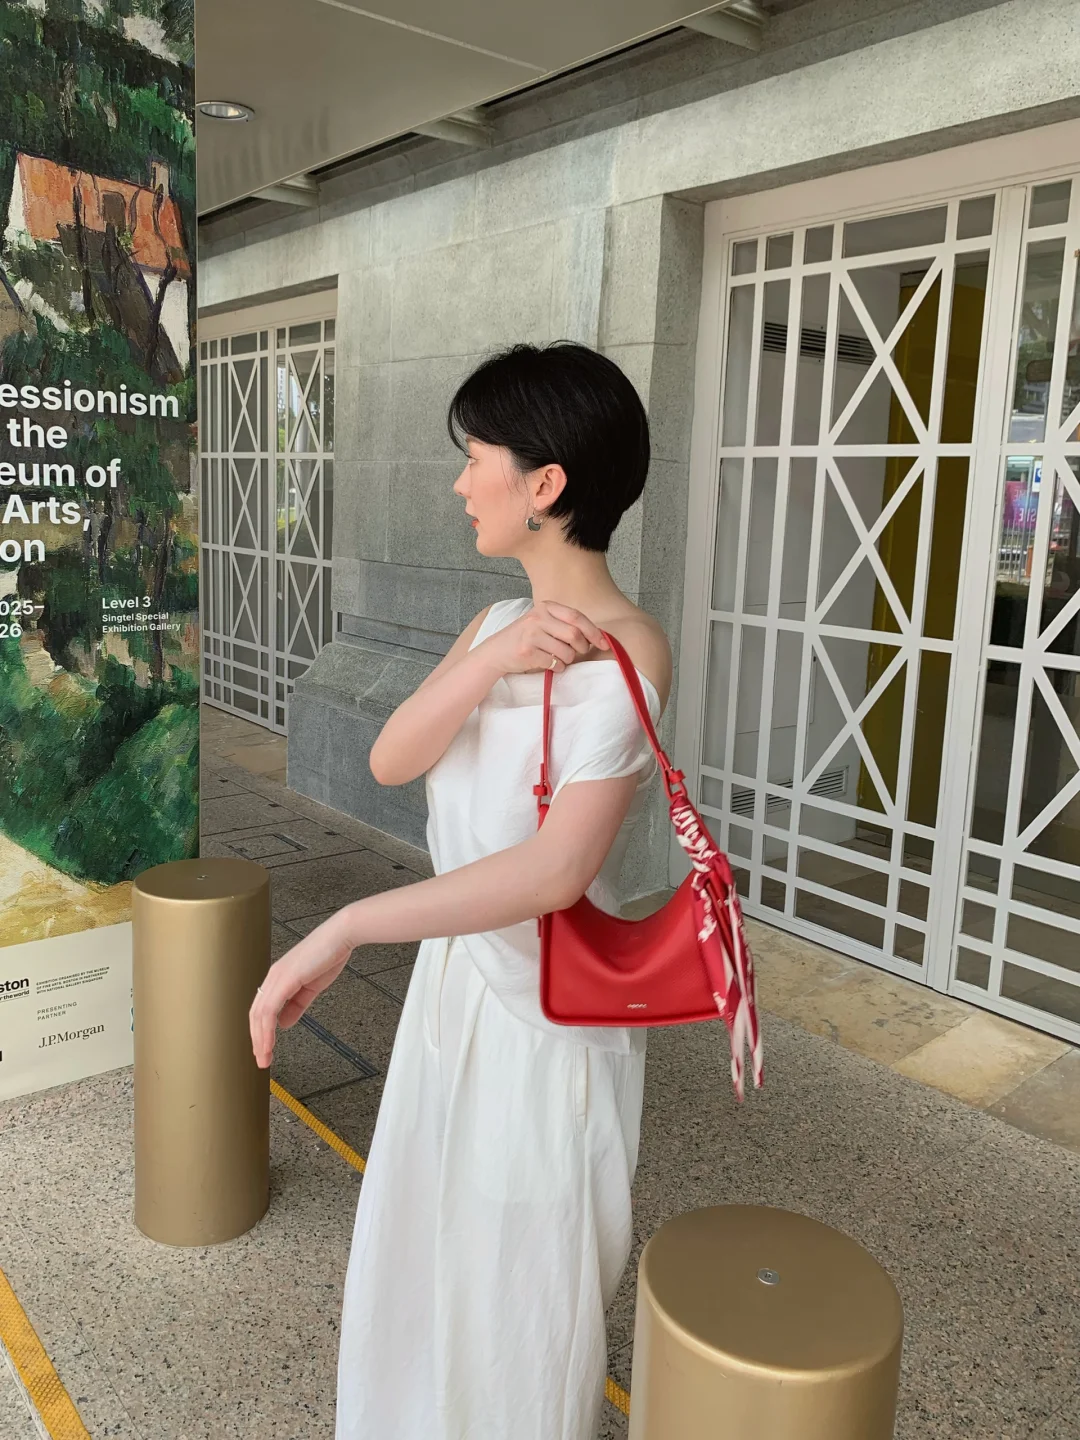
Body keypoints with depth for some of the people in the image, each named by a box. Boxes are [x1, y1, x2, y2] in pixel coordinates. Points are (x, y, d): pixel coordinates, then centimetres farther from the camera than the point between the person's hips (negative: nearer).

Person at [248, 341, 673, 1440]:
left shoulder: (621, 653, -23)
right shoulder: (498, 623, 4)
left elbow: (558, 868, -33)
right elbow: (390, 761, -8)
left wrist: (345, 929, -35)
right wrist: (488, 663, -25)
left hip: (545, 1000, -8)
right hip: (457, 965, 8)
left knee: (522, 1275, 15)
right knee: (432, 1237, 27)